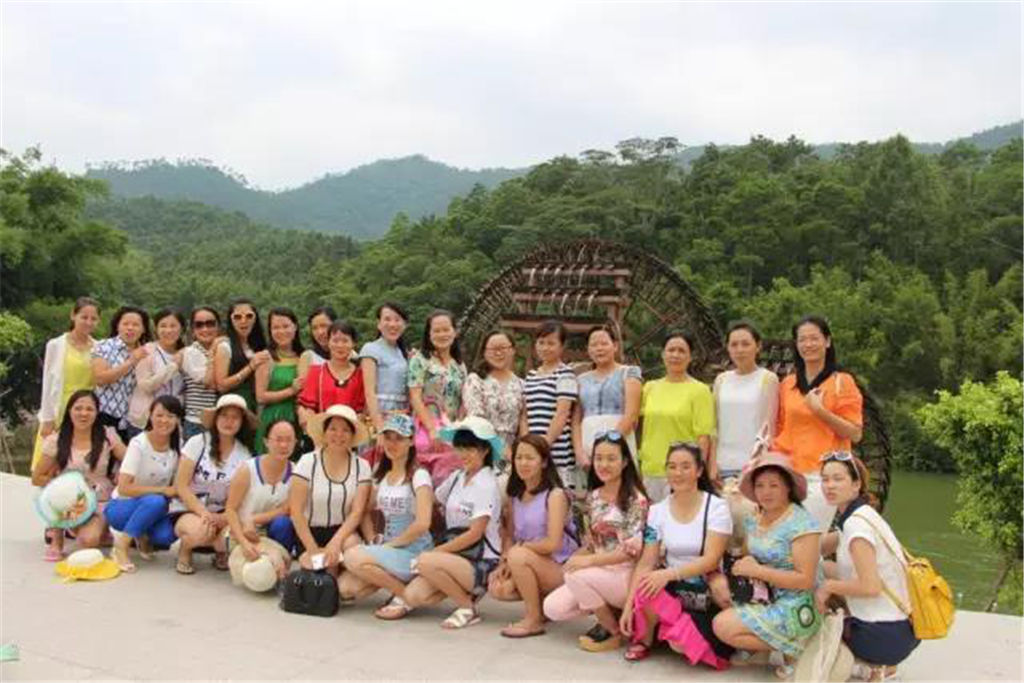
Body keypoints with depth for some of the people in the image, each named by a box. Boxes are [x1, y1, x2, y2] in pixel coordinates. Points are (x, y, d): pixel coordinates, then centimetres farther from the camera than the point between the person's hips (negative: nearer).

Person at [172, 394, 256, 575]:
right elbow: (181, 486, -11)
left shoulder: (244, 455, -2)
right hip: (187, 510, -2)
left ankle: (220, 548, 6)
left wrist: (223, 518, -23)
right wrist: (204, 513, -22)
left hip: (221, 514, 2)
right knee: (202, 530, -36)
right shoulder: (198, 443, -9)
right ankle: (185, 549, 1)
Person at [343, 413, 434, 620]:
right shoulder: (381, 474, 12)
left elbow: (422, 523, -21)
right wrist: (374, 541, -4)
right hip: (388, 549, 7)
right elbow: (365, 513, 13)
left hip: (414, 553, -7)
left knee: (354, 557, -26)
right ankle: (392, 580, 10)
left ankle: (405, 594, -8)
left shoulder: (419, 475, -10)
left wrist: (390, 544, -13)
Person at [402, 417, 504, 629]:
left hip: (482, 562, -6)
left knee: (426, 562, -29)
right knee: (413, 596, -14)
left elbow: (475, 534, -17)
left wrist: (437, 551, -14)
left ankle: (468, 608, -9)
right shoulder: (457, 478, 9)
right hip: (456, 555, 6)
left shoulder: (486, 485, -12)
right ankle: (466, 590, 10)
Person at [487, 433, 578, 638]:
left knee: (519, 556, -30)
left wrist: (518, 547, -12)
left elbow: (553, 543, -20)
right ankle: (541, 601, 9)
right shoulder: (515, 497, 8)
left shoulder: (555, 495, -13)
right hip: (531, 567, 6)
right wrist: (504, 563, -12)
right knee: (498, 588, -17)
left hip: (561, 568, -6)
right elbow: (509, 536, 7)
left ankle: (534, 620, -14)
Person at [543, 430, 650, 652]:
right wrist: (575, 560, -9)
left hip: (627, 575, -6)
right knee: (553, 608, -11)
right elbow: (591, 543, 12)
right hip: (598, 573, 6)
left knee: (576, 576, -30)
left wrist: (590, 560, -23)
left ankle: (613, 633, -7)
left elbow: (633, 550, -17)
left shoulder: (636, 500, -13)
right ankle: (610, 612, 10)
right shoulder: (593, 498, 7)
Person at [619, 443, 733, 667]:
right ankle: (644, 639, -2)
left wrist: (669, 574, -32)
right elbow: (646, 562, -5)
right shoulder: (658, 511, -1)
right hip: (673, 588, 3)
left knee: (681, 642, -28)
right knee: (647, 588, -32)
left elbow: (711, 560, -19)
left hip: (706, 592, -2)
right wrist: (629, 604, -15)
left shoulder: (717, 507, -11)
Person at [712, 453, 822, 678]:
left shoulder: (801, 523, -16)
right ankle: (756, 647, 7)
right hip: (764, 599, 8)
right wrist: (742, 566, -12)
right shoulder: (754, 520, 7)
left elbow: (806, 580, -19)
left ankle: (790, 649, -3)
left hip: (796, 609, -8)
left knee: (724, 627, -17)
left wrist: (756, 570, -18)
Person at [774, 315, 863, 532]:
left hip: (823, 475, -4)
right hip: (790, 472, 4)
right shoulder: (788, 383, 13)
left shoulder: (842, 382, 1)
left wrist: (820, 410, -13)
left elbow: (855, 434, -3)